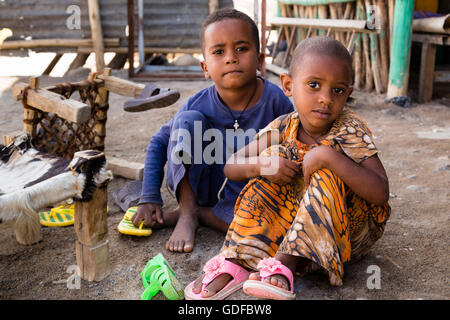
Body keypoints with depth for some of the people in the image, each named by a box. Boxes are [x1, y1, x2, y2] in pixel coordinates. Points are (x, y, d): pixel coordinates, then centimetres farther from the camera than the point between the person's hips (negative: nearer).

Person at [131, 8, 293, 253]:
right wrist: (149, 199, -9)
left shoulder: (275, 100, -18)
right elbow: (159, 143, -3)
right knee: (188, 120, -22)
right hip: (199, 186, 0)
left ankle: (199, 214, -8)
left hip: (244, 196, 0)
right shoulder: (199, 105, -16)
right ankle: (187, 213, -13)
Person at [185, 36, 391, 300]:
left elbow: (381, 194, -29)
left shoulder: (351, 131, -18)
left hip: (350, 231, -3)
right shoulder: (284, 128, -7)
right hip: (300, 217, 3)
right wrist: (261, 165, -27)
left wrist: (328, 156, -37)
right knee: (274, 155, -16)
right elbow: (230, 168, -5)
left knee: (327, 170, -29)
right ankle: (236, 262, -25)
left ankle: (285, 264, -36)